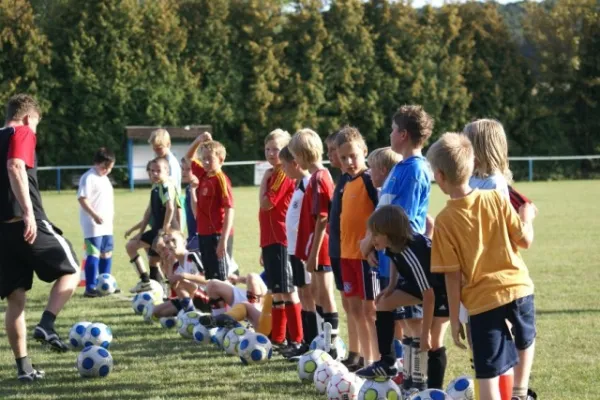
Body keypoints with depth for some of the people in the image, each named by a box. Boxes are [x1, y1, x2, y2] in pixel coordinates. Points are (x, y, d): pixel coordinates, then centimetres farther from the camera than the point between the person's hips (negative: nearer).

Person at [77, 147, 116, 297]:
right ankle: (90, 288, -11)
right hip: (93, 225, -9)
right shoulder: (89, 178, -13)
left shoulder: (104, 178, 16)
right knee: (94, 254, -11)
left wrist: (111, 214, 19)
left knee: (107, 253, 13)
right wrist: (95, 215, -26)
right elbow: (82, 198, -19)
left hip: (106, 224, 9)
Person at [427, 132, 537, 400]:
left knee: (487, 374, 1)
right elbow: (525, 240, 0)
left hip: (482, 300, -3)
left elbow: (453, 276, -7)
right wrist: (527, 217, 21)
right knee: (526, 339, 34)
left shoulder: (444, 221, -8)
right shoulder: (496, 199, -2)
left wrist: (454, 319, 1)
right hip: (518, 287, 3)